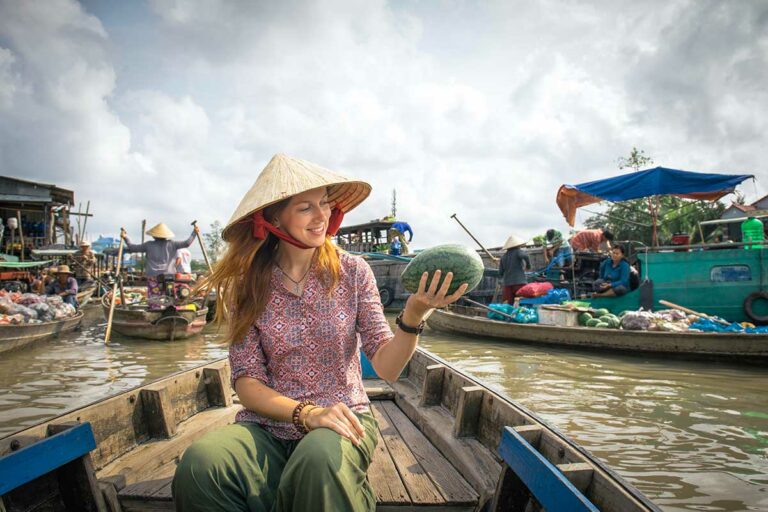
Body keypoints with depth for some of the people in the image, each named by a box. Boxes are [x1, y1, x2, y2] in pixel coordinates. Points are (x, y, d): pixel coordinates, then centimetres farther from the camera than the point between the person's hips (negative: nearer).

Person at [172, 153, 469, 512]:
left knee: (322, 460, -37)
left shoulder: (352, 272, -1)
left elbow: (386, 367, -6)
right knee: (199, 465, -30)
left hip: (342, 419, -1)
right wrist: (306, 413, -20)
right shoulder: (248, 288, -1)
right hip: (268, 424, 2)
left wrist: (413, 317, -25)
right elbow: (247, 382, -2)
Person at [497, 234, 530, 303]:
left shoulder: (504, 256, 15)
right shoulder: (518, 251, 2)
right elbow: (525, 255, -22)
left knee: (508, 304, 2)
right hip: (519, 282, -5)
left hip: (507, 283, 5)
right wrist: (528, 266, -6)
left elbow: (500, 272, 13)